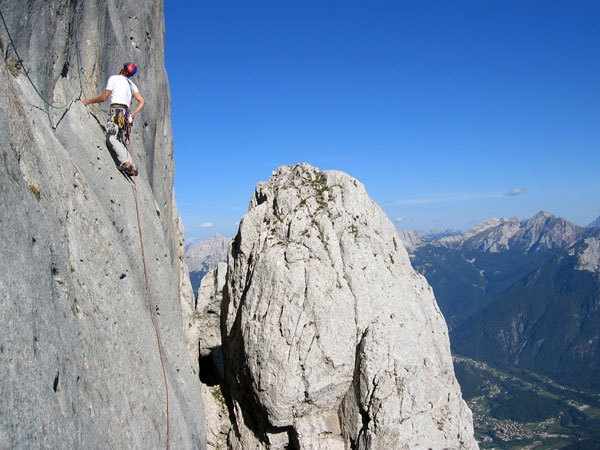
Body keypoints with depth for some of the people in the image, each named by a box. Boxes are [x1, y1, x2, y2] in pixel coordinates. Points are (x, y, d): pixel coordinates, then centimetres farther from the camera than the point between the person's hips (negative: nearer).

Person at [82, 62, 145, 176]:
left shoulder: (114, 78, 8)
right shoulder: (132, 84, 26)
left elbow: (104, 97, 6)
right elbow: (142, 101, 16)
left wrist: (89, 101, 19)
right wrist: (132, 115, 16)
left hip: (116, 110, -7)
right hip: (126, 113, 7)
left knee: (112, 138, -20)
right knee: (123, 142, 3)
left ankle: (126, 163, -36)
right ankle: (131, 167, -10)